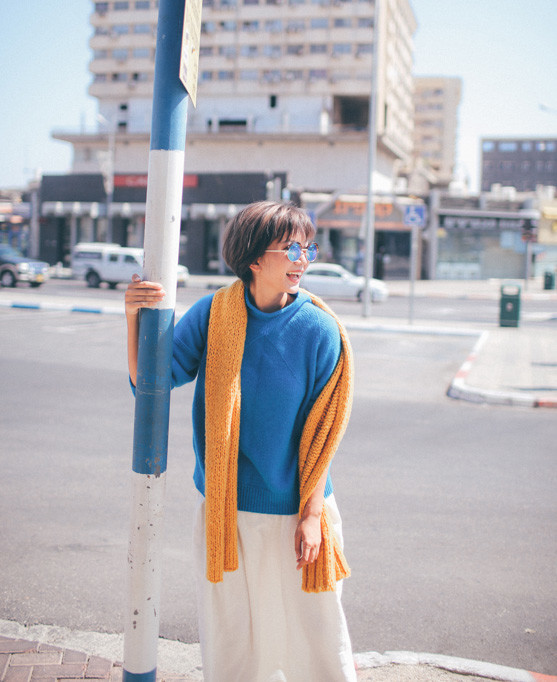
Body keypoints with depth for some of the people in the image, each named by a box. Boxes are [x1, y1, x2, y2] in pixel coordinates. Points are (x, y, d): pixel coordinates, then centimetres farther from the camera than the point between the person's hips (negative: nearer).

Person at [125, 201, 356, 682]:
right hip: (224, 508, 2)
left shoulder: (319, 328, -10)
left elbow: (324, 429, -7)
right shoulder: (213, 314, -5)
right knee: (228, 636, 16)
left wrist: (311, 514, -10)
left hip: (292, 510, -2)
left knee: (315, 632, 8)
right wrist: (135, 317, -20)